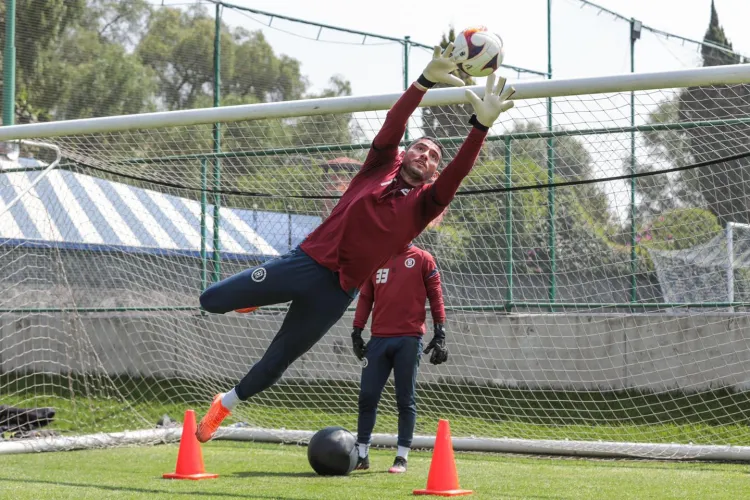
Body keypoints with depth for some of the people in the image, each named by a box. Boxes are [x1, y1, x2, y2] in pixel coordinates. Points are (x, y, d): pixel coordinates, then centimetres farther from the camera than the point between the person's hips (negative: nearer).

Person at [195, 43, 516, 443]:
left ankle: (224, 405, 36)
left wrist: (482, 124, -26)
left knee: (277, 362, 10)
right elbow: (393, 125, -8)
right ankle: (256, 298, 35)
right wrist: (425, 80, -24)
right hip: (306, 260, 1)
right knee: (212, 301, 2)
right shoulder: (382, 165, 9)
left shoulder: (424, 203, 7)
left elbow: (460, 170, -10)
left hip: (337, 292, -1)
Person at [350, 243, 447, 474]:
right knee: (367, 396, 1)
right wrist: (357, 330, 6)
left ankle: (402, 457, 6)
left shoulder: (422, 259, 4)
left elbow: (435, 297, 1)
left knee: (405, 400, 0)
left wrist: (440, 335, -4)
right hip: (378, 338, 3)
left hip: (409, 340, -3)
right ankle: (361, 455, 10)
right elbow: (365, 297, 15)